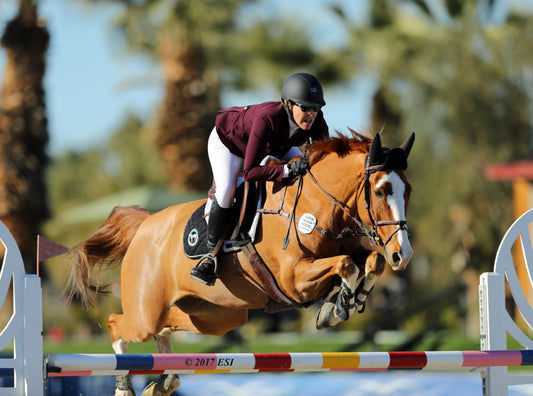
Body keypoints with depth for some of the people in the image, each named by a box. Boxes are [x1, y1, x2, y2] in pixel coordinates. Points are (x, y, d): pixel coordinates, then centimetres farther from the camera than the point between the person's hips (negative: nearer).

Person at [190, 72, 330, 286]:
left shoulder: (315, 120, -30)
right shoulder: (267, 118, -45)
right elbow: (250, 172, -47)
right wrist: (288, 169, -56)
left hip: (274, 146, 6)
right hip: (228, 140, -6)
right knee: (226, 189, -30)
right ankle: (212, 253, -14)